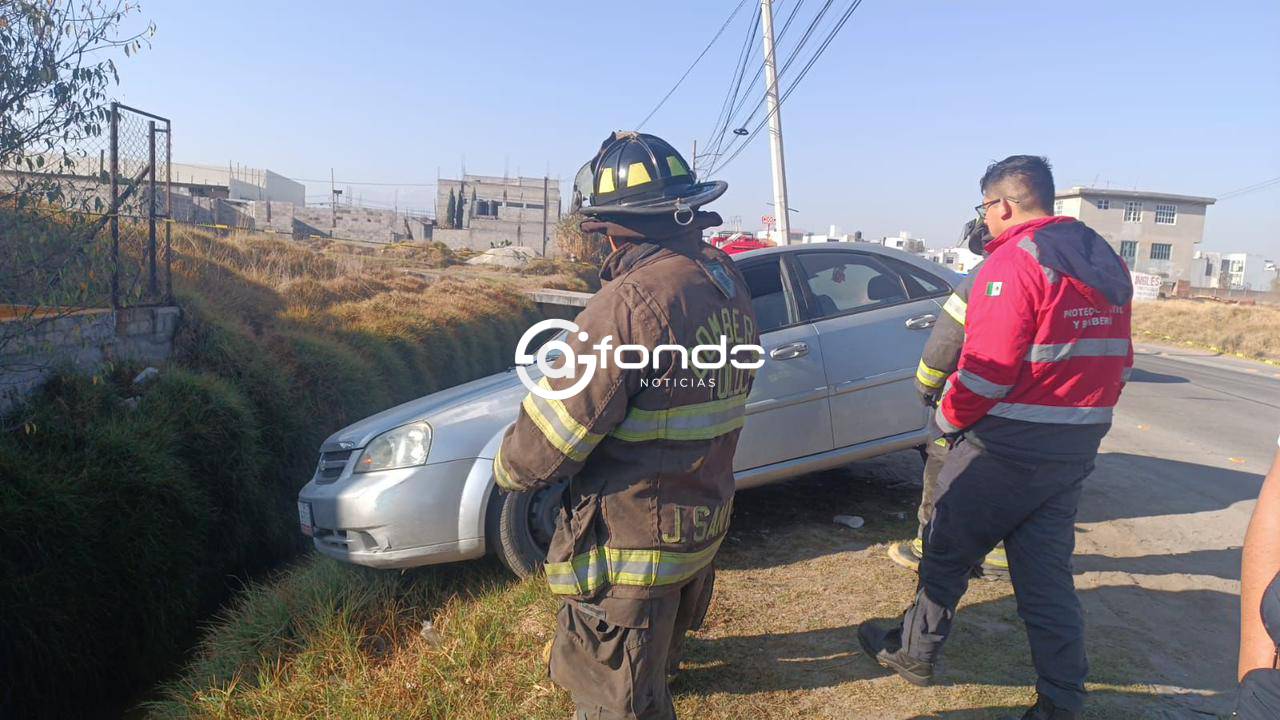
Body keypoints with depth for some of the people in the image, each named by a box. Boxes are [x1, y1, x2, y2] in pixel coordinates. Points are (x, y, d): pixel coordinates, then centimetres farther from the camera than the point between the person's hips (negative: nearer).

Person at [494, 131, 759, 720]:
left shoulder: (634, 301, -29)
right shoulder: (728, 281, -2)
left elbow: (549, 435, -22)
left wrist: (508, 468, -1)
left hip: (634, 544, -8)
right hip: (707, 520, 9)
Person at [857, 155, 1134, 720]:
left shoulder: (1013, 260, -17)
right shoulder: (1105, 263, 10)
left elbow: (987, 367, -22)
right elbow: (1118, 360, 14)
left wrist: (949, 417, -6)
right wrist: (1080, 415, 20)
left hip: (1008, 445, -8)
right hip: (1077, 448, 8)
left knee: (946, 551, 10)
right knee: (1046, 571, 15)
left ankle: (913, 653, 27)